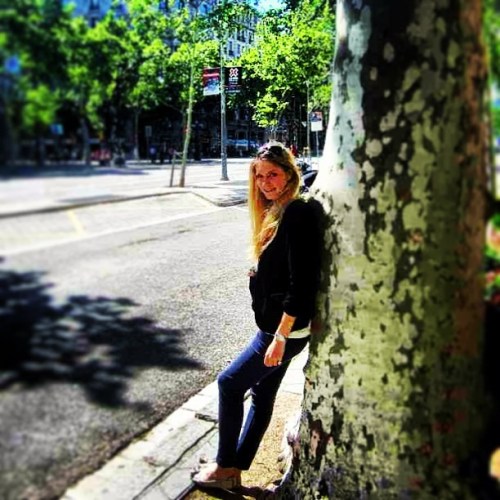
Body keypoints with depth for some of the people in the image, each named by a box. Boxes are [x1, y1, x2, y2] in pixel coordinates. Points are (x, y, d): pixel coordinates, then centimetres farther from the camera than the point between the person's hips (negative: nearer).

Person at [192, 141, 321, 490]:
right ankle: (234, 470, 30)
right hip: (275, 324, 9)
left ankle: (225, 467, 20)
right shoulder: (277, 212, 9)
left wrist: (280, 337, -22)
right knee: (262, 393, 16)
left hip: (287, 328, -9)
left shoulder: (296, 214, -20)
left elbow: (301, 284, -24)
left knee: (230, 382, 3)